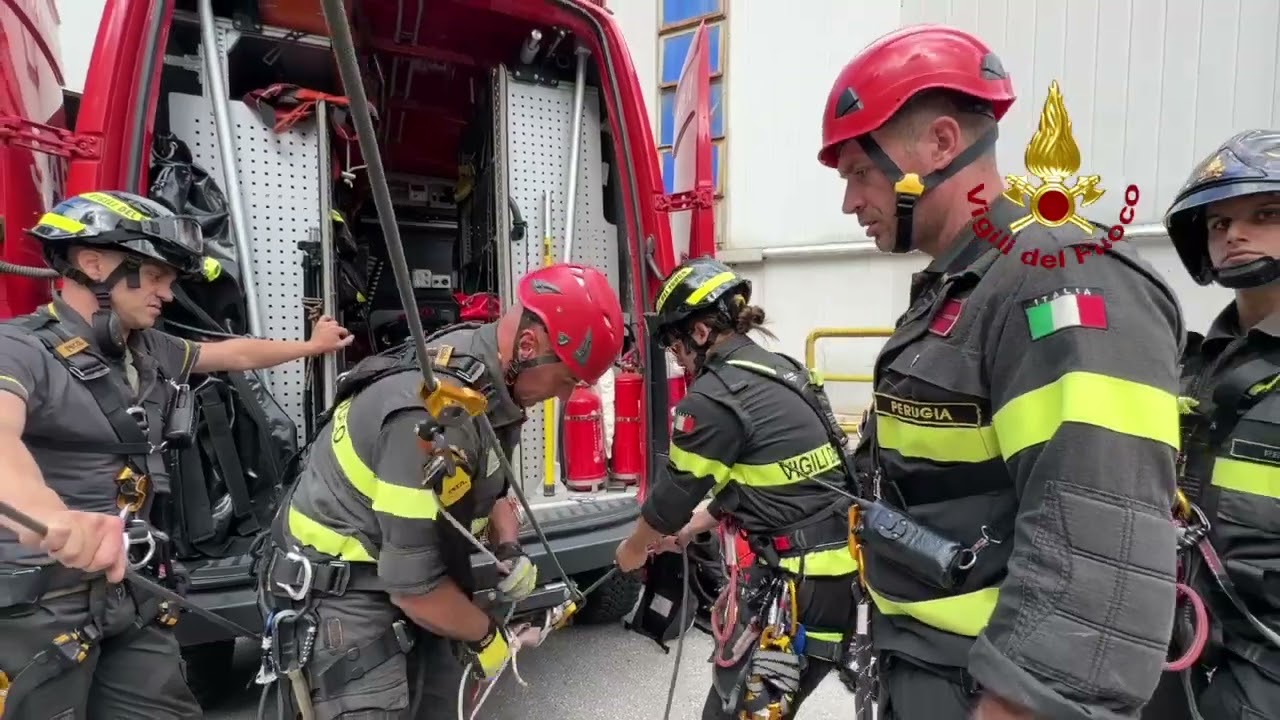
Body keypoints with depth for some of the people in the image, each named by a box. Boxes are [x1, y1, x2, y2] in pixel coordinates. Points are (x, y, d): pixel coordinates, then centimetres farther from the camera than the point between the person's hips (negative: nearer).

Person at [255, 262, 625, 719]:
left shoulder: (485, 375, -4)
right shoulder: (437, 417, -33)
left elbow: (490, 484, 13)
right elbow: (413, 585, -27)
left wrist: (510, 551, -4)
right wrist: (484, 634, -10)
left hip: (402, 578, 9)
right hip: (342, 595, -8)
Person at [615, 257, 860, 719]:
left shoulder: (716, 396, -15)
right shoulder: (779, 371, 11)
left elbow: (676, 490, -4)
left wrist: (635, 548, 15)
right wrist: (688, 528, 28)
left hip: (799, 582, -9)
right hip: (839, 569, 9)